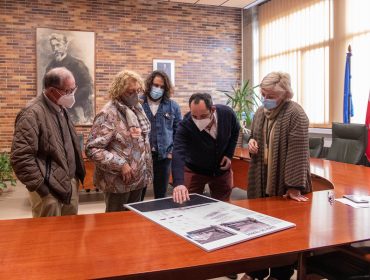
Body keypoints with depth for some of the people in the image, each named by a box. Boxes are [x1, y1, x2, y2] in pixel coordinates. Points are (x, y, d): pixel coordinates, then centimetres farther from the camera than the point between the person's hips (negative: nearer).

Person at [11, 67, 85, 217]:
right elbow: (20, 156, -23)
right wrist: (39, 186, -19)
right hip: (49, 189, -8)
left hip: (71, 183, 8)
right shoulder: (32, 113, -19)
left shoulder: (61, 109, 9)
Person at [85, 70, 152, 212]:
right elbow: (92, 149, -23)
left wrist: (147, 171, 14)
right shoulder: (108, 114, -18)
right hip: (118, 182, -7)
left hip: (138, 178, 8)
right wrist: (120, 164, -24)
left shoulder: (137, 109, 7)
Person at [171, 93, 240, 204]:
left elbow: (235, 131, 2)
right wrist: (179, 183, -59)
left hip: (222, 169, 3)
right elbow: (178, 153, -44)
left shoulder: (227, 114, -22)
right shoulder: (185, 125, -32)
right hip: (194, 171, -2)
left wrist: (229, 155, -8)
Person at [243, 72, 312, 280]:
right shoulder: (261, 112, 8)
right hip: (261, 179, 7)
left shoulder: (295, 114, -15)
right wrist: (251, 142, -2)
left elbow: (298, 152, -20)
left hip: (284, 184, -6)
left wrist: (294, 186, -23)